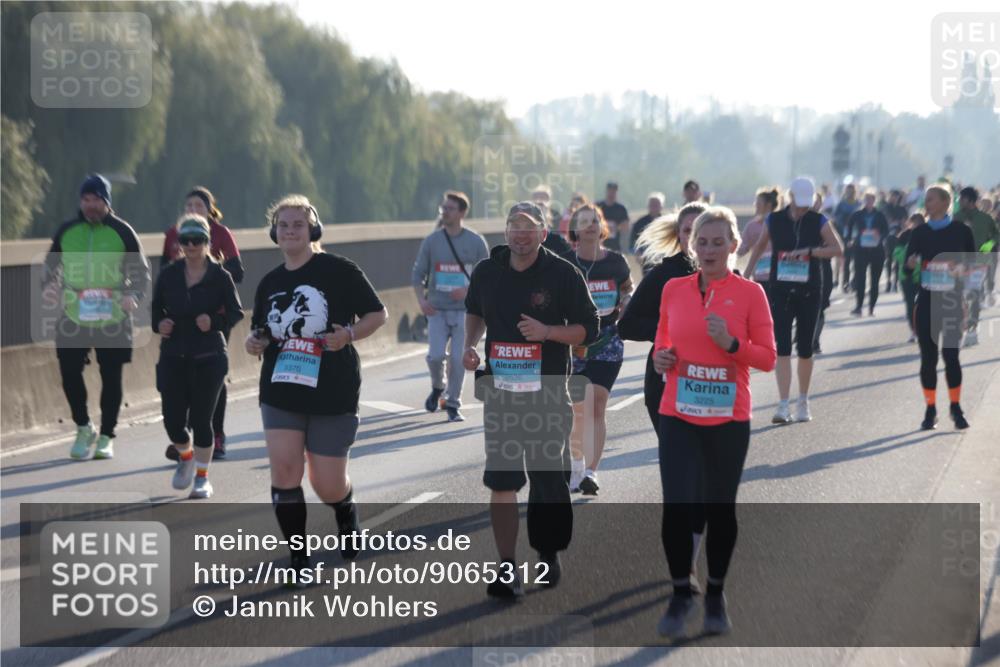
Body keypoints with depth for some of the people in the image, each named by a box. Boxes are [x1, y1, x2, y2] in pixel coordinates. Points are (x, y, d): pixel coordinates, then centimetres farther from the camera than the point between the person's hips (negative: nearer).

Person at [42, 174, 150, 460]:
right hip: (73, 318, 2)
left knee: (111, 377, 4)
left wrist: (133, 296, -15)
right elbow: (51, 265, 16)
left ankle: (106, 437, 19)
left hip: (113, 319, -2)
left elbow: (141, 272, 4)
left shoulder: (122, 232, 0)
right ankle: (84, 429, 19)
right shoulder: (66, 231, 7)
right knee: (69, 374, -4)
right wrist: (49, 287, -5)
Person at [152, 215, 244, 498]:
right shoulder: (168, 274, 4)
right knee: (172, 420, -1)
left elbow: (236, 313, 0)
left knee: (201, 420, 0)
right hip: (173, 358, 2)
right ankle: (185, 457, 32)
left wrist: (215, 321, -19)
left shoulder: (220, 277, -4)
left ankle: (202, 476, 18)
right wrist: (158, 323, -9)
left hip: (208, 358, -2)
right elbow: (155, 307, 13)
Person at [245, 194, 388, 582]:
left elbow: (378, 314, -2)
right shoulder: (270, 283, 8)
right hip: (280, 393, 3)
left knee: (328, 485, 2)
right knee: (284, 470, -11)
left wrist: (349, 335, -19)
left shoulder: (340, 271, -6)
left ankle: (346, 514, 40)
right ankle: (299, 561, 2)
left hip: (333, 395, -3)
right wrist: (255, 343, -5)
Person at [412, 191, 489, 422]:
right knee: (435, 355, -12)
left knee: (458, 358, -5)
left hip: (465, 310, -1)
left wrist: (468, 290, -13)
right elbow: (418, 274, 7)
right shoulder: (431, 241, 3)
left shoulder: (476, 242, 1)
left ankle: (452, 404, 10)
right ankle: (437, 387, 20)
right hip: (437, 309, 1)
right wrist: (421, 299, -9)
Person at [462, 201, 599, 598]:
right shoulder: (487, 271, 5)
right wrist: (470, 345, 6)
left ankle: (548, 554, 30)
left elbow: (588, 329, -3)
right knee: (501, 480, -4)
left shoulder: (562, 274, -5)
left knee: (548, 478, 9)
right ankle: (507, 570, -1)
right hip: (499, 390, 2)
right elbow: (474, 311, 24)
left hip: (547, 393, -2)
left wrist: (547, 331, -18)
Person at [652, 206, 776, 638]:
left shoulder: (750, 293, -2)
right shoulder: (673, 290, 6)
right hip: (678, 417, 1)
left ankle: (716, 595, 24)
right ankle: (681, 594, 8)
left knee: (721, 508, 7)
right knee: (676, 508, -8)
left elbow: (768, 359, -2)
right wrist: (661, 358, -2)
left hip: (729, 420, -1)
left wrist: (731, 343, -18)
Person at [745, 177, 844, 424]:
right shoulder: (775, 220, 2)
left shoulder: (818, 222, 1)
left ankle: (803, 403, 22)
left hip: (809, 292, 0)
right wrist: (747, 275, 16)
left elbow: (838, 248, -7)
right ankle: (783, 406, -12)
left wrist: (809, 251, -19)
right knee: (782, 347, -9)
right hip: (780, 290, 0)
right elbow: (759, 247, 16)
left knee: (805, 348, 7)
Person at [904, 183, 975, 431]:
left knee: (950, 354, -4)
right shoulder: (920, 233, 5)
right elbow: (908, 263, 0)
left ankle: (956, 408, 11)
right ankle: (930, 410, 12)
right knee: (928, 356, 3)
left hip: (952, 301, -2)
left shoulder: (961, 231, -1)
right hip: (927, 301, 2)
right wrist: (911, 264, -22)